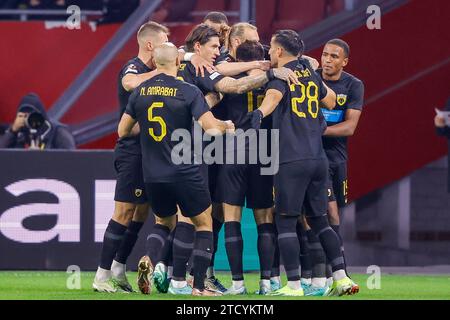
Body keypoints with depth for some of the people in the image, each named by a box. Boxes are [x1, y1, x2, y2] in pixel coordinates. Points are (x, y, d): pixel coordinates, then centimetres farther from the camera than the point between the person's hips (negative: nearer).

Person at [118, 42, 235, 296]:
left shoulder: (140, 92, 3)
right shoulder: (189, 91, -10)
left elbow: (123, 130, 10)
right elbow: (210, 126, -16)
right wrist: (227, 126, 5)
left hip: (152, 175, 4)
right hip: (185, 174, -4)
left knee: (166, 223, 25)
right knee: (204, 223, 13)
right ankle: (199, 285, 3)